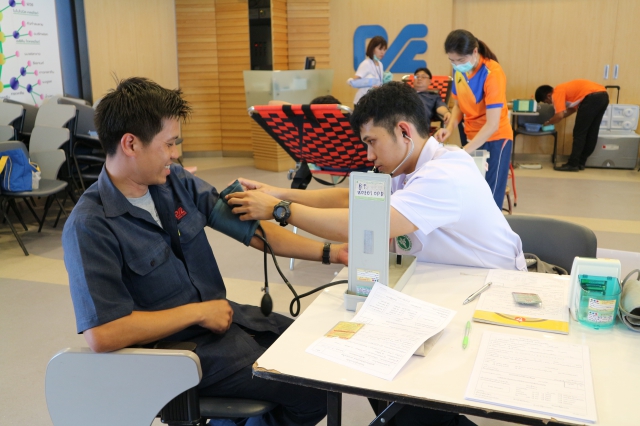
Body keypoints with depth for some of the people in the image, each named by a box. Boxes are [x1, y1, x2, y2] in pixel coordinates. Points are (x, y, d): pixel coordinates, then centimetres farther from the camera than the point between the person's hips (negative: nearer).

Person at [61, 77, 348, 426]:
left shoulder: (175, 181, -2)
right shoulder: (89, 227, -21)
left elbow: (249, 228, 2)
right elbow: (102, 335, -26)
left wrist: (329, 252, -2)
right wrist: (197, 312, -18)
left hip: (223, 315, 7)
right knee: (314, 391, -10)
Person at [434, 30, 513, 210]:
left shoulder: (492, 73, -22)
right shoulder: (459, 70, -3)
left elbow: (492, 124, -25)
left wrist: (464, 151, -31)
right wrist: (450, 128, -9)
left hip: (495, 139, -6)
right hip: (472, 138, 6)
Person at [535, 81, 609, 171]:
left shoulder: (557, 92, -1)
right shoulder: (563, 89, 26)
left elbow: (559, 116, -11)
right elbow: (573, 108, 35)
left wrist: (548, 122, 8)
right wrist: (553, 120, 29)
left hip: (592, 97, -10)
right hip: (603, 96, 10)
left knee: (579, 133, 0)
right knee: (591, 133, 14)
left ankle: (573, 164, 2)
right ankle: (580, 163, 22)